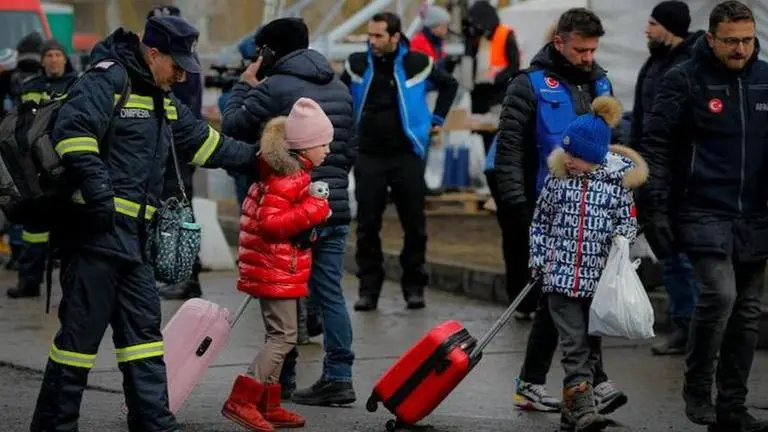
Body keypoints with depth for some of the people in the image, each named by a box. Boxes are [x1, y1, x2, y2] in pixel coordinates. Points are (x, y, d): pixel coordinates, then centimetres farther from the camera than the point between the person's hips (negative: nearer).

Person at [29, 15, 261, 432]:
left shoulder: (161, 99, 20)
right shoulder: (107, 80, -11)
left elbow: (200, 140, 31)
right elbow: (72, 134, -23)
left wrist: (254, 157, 32)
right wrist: (97, 190, -29)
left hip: (132, 236, 10)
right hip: (94, 230, -10)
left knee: (144, 329, 10)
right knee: (81, 330, -6)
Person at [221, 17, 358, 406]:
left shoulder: (273, 88, -11)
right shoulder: (339, 89, 13)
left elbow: (233, 127, -6)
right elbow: (351, 149, 18)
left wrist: (244, 86, 7)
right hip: (335, 207, 6)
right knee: (329, 292, 7)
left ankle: (282, 378, 11)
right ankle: (338, 376, 3)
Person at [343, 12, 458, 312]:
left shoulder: (417, 63, -4)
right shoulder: (357, 64, 1)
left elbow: (449, 84, 14)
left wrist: (437, 119, 10)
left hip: (406, 155, -1)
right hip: (368, 156, 1)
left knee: (414, 225, 2)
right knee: (367, 225, 0)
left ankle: (414, 287, 13)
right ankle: (369, 289, 7)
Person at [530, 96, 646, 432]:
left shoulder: (615, 182, -1)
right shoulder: (557, 180, 3)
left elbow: (628, 220, 7)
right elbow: (540, 221, 11)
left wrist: (622, 235, -14)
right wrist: (538, 259, 6)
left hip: (599, 280, 1)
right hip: (560, 276, -1)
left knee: (589, 346, 8)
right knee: (574, 345, -9)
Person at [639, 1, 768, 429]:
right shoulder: (685, 81, -4)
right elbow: (655, 144, -3)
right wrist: (657, 209, -8)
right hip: (704, 213, -5)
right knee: (719, 294, -20)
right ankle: (697, 389, -1)